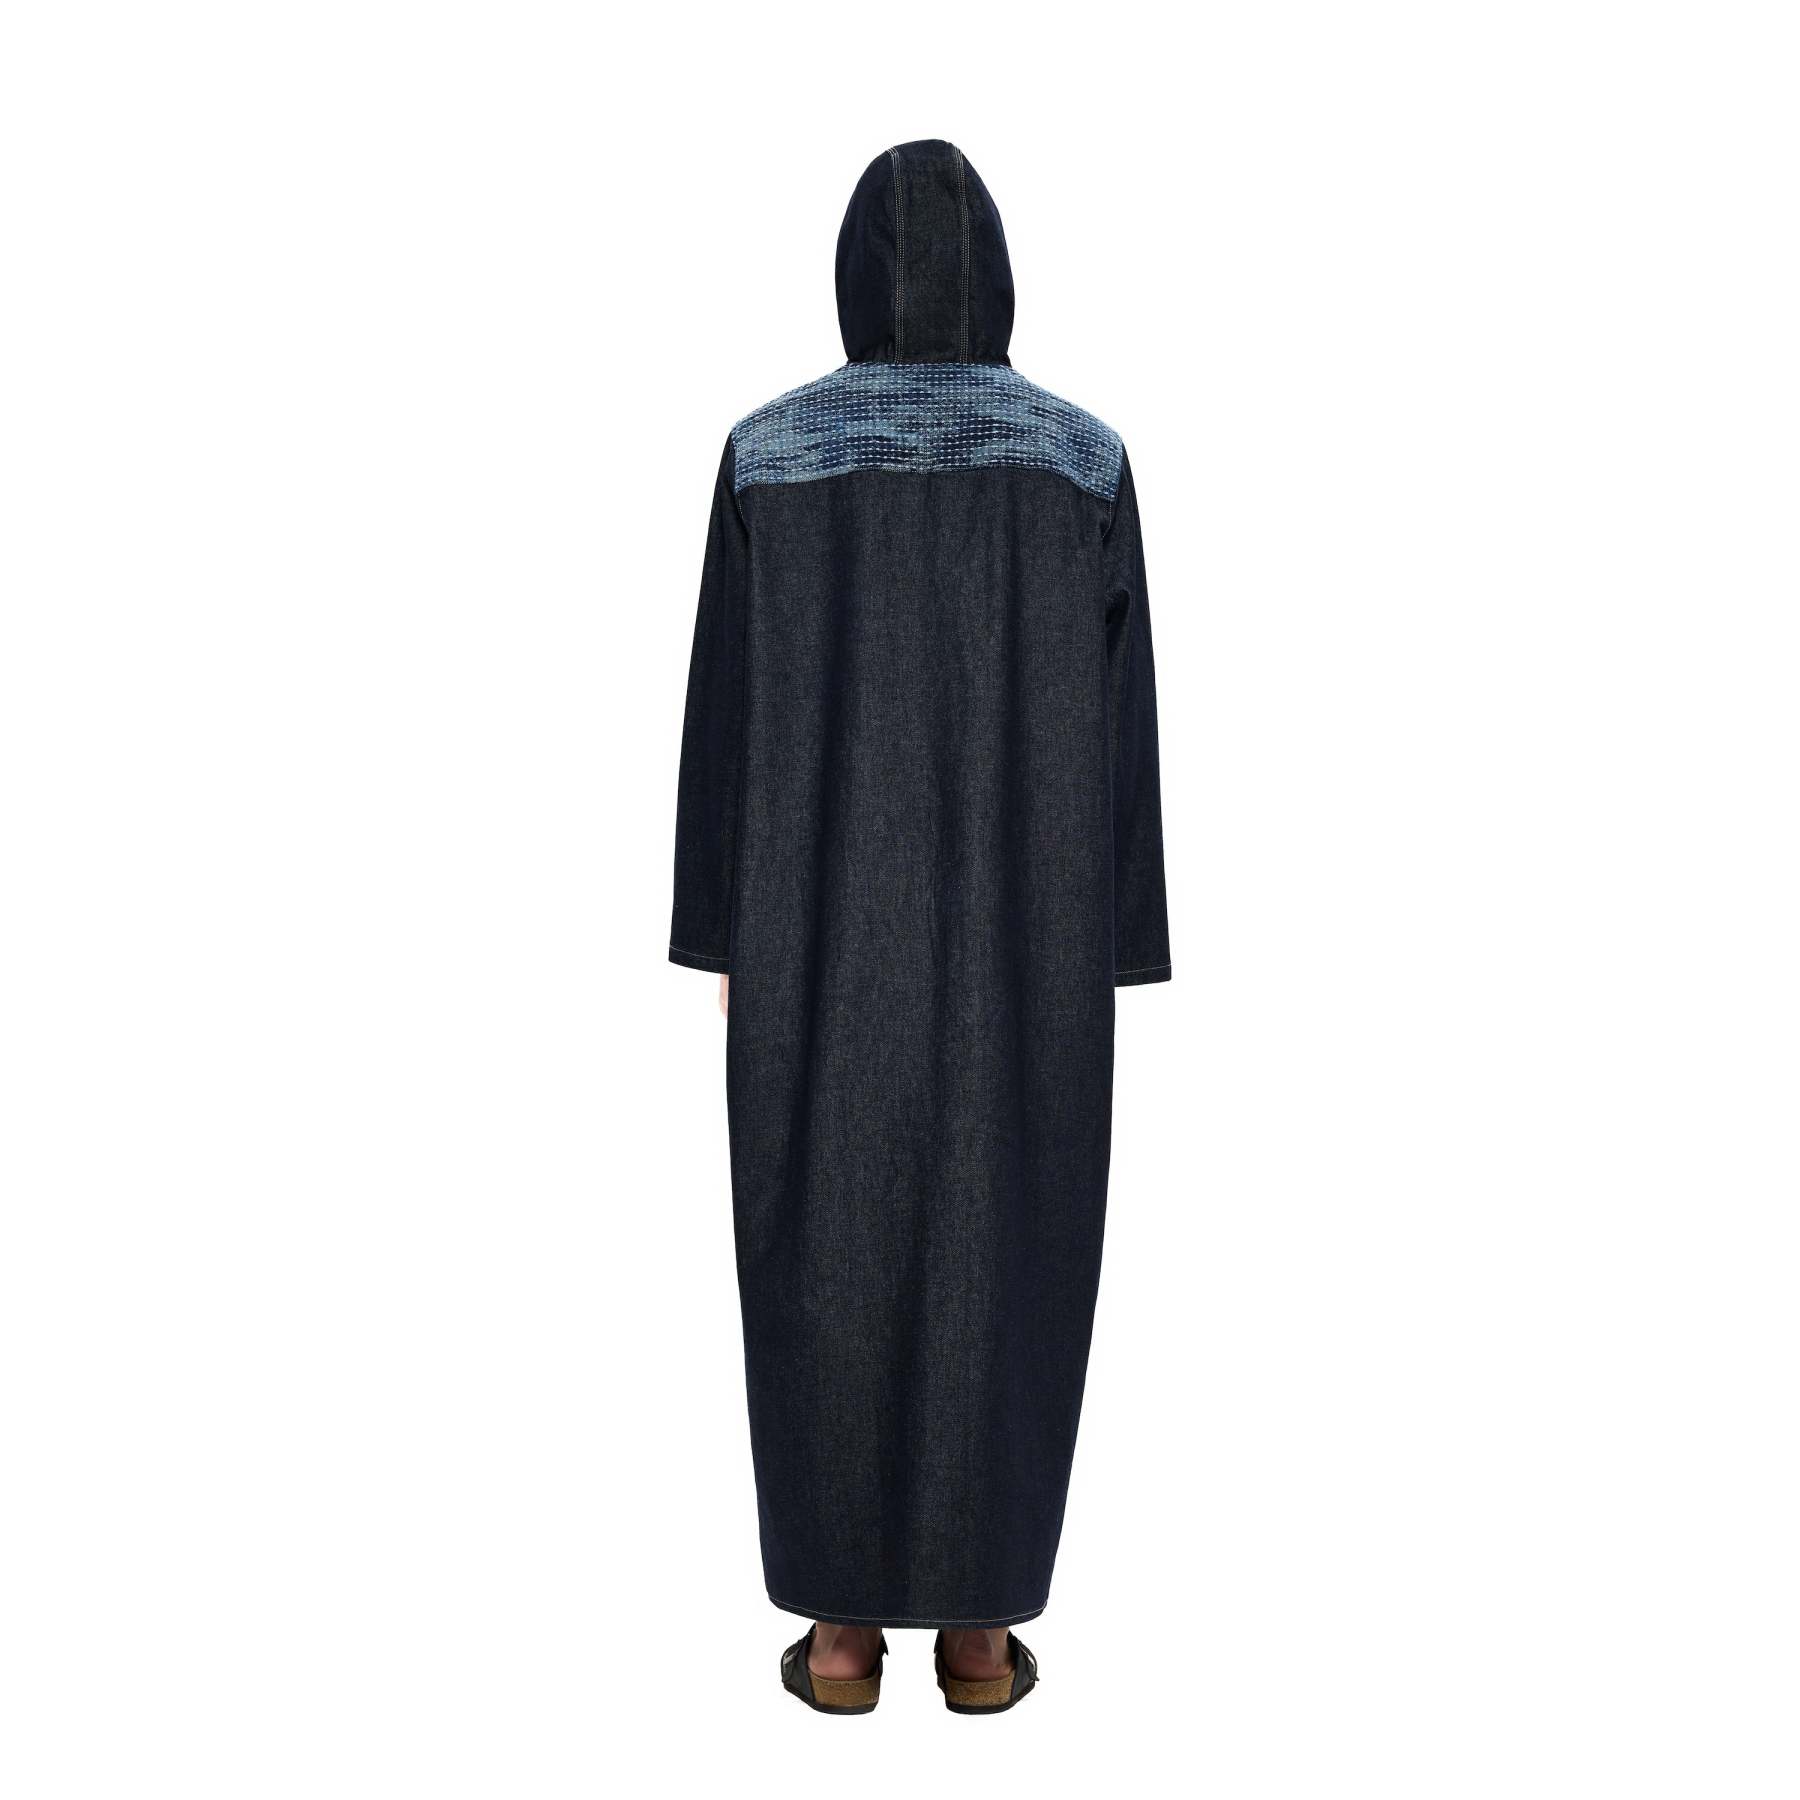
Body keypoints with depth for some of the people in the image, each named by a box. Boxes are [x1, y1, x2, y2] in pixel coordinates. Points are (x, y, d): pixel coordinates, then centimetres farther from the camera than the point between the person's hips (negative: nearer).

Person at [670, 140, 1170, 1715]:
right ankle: (980, 1627, 22)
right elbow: (1119, 723, -3)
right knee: (1001, 1258, 10)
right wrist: (1113, 953, 5)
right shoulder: (1086, 459, -1)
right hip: (1018, 919, 1)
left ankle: (842, 1629, 20)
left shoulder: (767, 454, -2)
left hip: (823, 909, 0)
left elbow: (726, 707, -2)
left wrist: (723, 936, 6)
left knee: (827, 1255, 10)